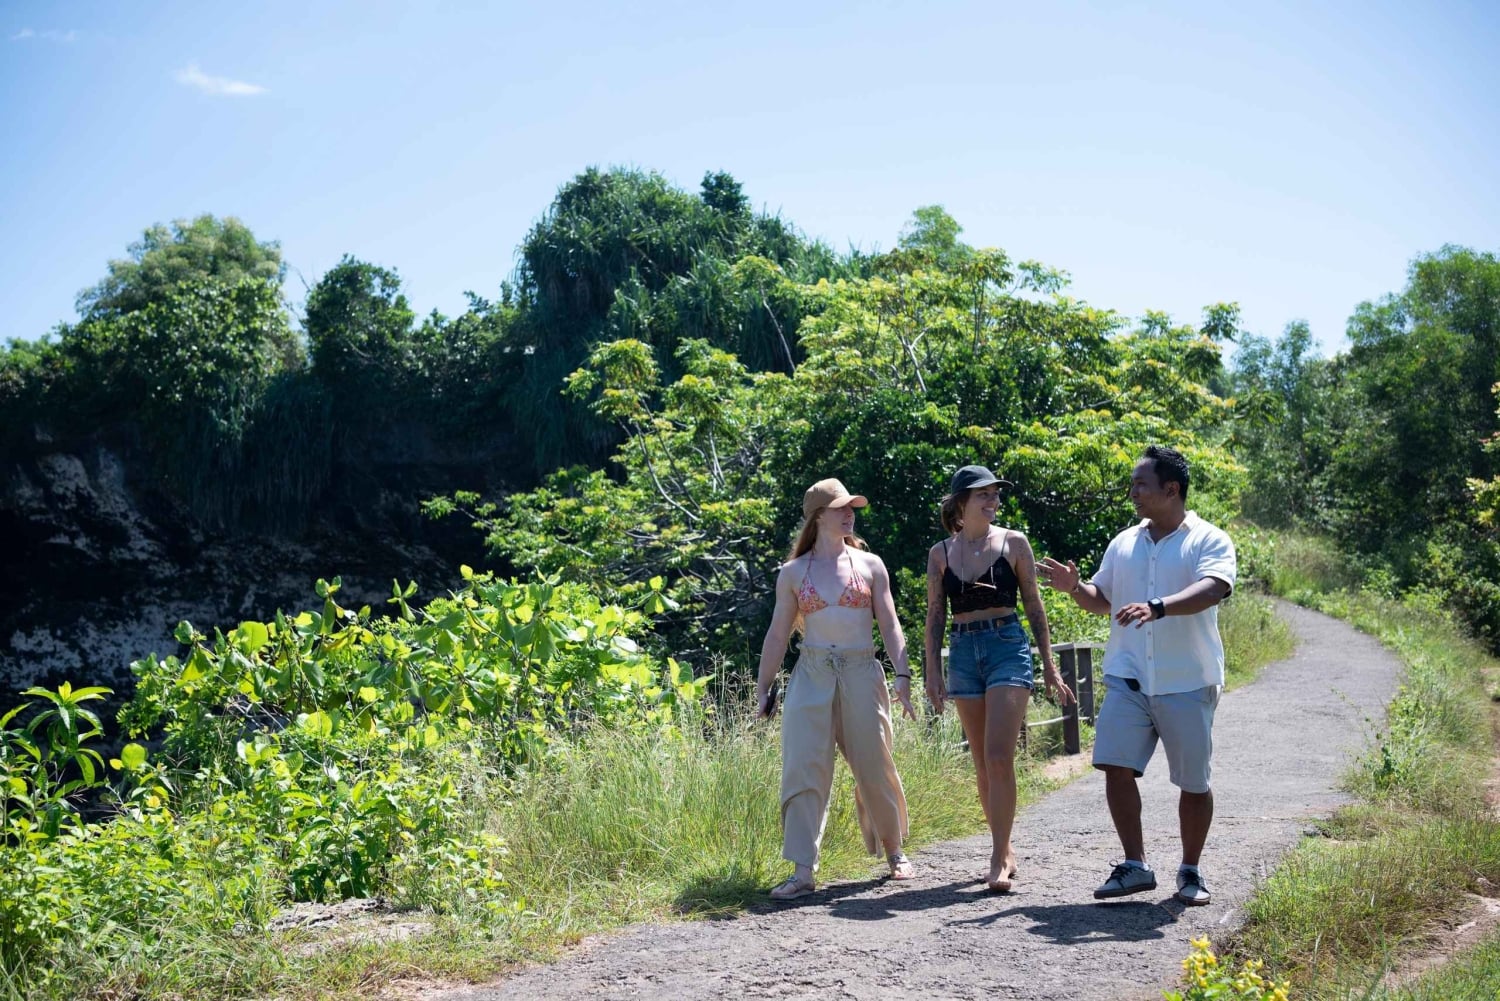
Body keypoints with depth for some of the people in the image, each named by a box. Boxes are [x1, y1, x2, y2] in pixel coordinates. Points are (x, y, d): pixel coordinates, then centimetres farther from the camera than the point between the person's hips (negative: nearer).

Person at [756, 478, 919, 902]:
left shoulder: (870, 564, 7)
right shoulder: (793, 573, 7)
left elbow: (890, 625, 5)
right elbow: (777, 634, 10)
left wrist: (903, 676, -6)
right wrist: (763, 688, 8)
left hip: (862, 675, 0)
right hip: (812, 675, 0)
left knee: (875, 767, 7)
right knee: (804, 768, -8)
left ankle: (894, 850, 29)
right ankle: (803, 871, -7)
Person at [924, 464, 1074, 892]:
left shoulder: (1013, 543, 2)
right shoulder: (940, 553, 7)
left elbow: (1034, 606, 6)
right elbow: (935, 617, 9)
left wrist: (1049, 665, 5)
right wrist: (933, 672, 2)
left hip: (1008, 647, -3)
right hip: (964, 652, 3)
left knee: (999, 758, -13)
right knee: (983, 764, 8)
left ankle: (999, 858, -10)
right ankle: (1006, 851, 20)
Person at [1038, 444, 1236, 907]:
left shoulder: (1209, 541, -4)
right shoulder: (1123, 543, 14)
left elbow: (1211, 590, -22)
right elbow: (1102, 601, 22)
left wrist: (1157, 607, -37)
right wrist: (1074, 587, 0)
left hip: (1187, 682, -4)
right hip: (1128, 677, 4)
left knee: (1194, 782, 5)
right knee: (1116, 766, -7)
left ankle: (1190, 873, 21)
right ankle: (1135, 866, 4)